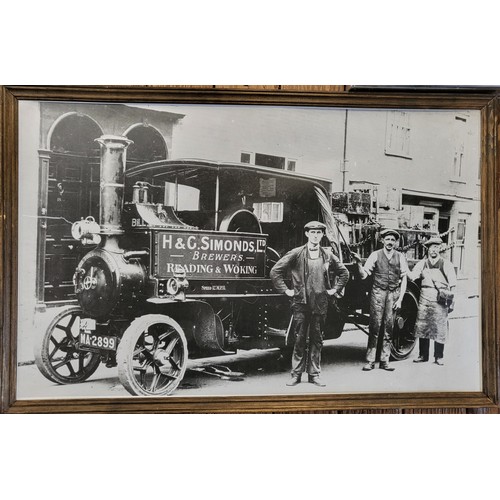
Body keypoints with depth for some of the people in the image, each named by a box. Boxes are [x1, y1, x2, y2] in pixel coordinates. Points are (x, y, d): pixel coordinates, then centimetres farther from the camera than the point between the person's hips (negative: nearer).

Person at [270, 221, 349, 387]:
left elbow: (344, 273, 21)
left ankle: (314, 374, 17)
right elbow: (275, 271, -2)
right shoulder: (296, 254, -3)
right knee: (300, 339, 2)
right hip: (301, 302, -3)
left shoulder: (327, 255, 7)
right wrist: (286, 290, -3)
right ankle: (296, 374, 11)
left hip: (320, 303, 3)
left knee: (317, 340, 8)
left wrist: (335, 289, 11)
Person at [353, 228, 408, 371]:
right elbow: (364, 275, -2)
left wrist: (400, 299, 0)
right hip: (378, 292, -2)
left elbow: (404, 279, 8)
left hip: (393, 294, 2)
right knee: (374, 327, -5)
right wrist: (359, 263, -19)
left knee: (389, 327, 3)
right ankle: (370, 361, 1)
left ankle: (385, 361, 12)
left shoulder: (400, 257, 7)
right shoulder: (375, 255, 2)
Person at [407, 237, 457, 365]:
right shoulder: (421, 264, 10)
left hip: (440, 301, -2)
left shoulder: (446, 265, 4)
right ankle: (423, 355, 16)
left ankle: (439, 357, 11)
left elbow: (453, 285, 5)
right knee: (422, 327, 4)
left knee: (440, 329, -2)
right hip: (424, 300, 2)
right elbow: (413, 276, -3)